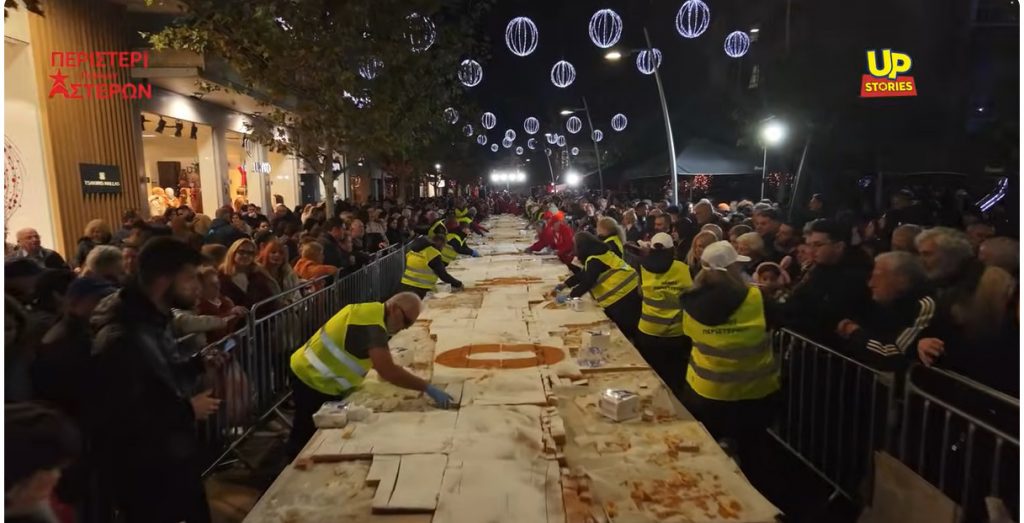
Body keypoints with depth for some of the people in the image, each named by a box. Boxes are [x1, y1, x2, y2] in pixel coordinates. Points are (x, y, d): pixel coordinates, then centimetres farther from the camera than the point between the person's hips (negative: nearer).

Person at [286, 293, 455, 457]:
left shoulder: (372, 312, 3)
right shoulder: (372, 324, -28)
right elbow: (387, 372, -35)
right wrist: (428, 388, -32)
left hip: (317, 377, 10)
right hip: (313, 382, -10)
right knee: (307, 439, 5)